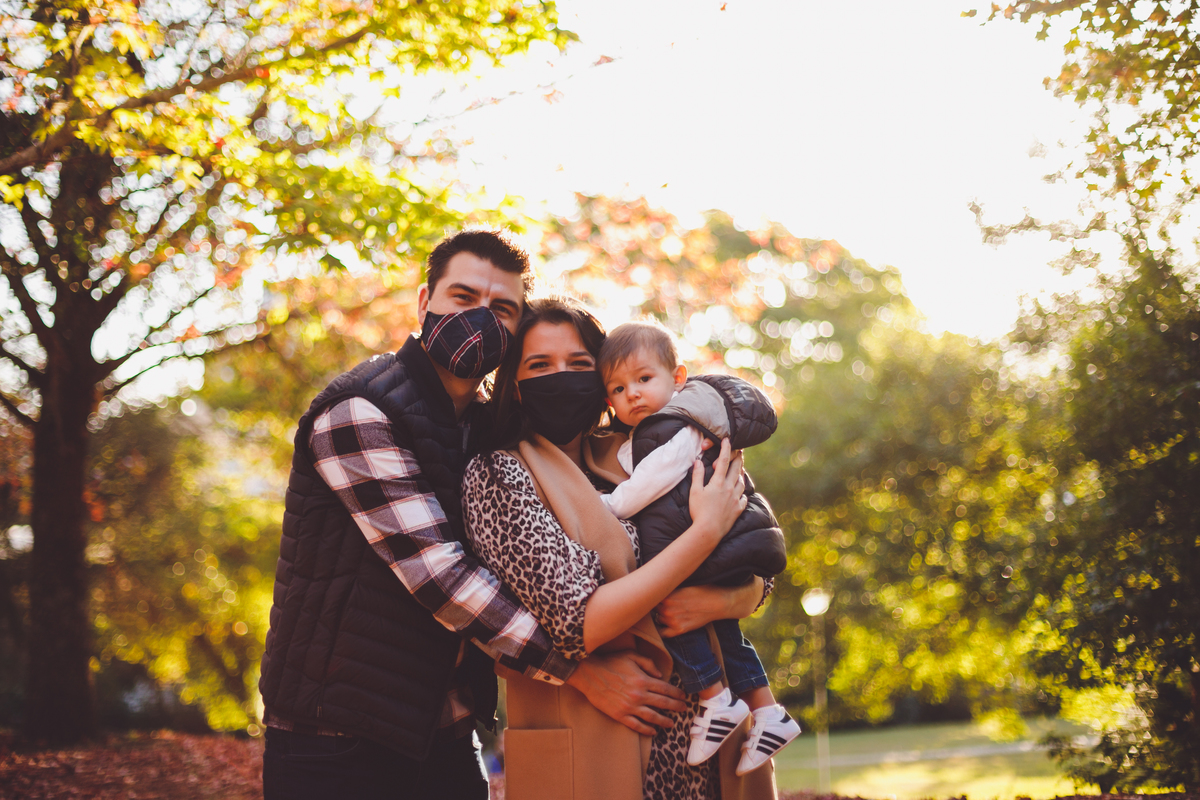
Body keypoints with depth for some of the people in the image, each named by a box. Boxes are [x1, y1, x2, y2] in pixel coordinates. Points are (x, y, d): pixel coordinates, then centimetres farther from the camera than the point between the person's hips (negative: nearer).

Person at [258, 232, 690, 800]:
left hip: (443, 738, 7)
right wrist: (578, 669, -23)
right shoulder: (359, 412, -14)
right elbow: (434, 570, -22)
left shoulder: (487, 429, 12)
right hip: (338, 742, -7)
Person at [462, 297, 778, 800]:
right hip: (591, 750, -5)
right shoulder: (496, 475, -6)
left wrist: (720, 601, -16)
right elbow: (575, 622, -18)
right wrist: (708, 528, -16)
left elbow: (755, 583, 8)